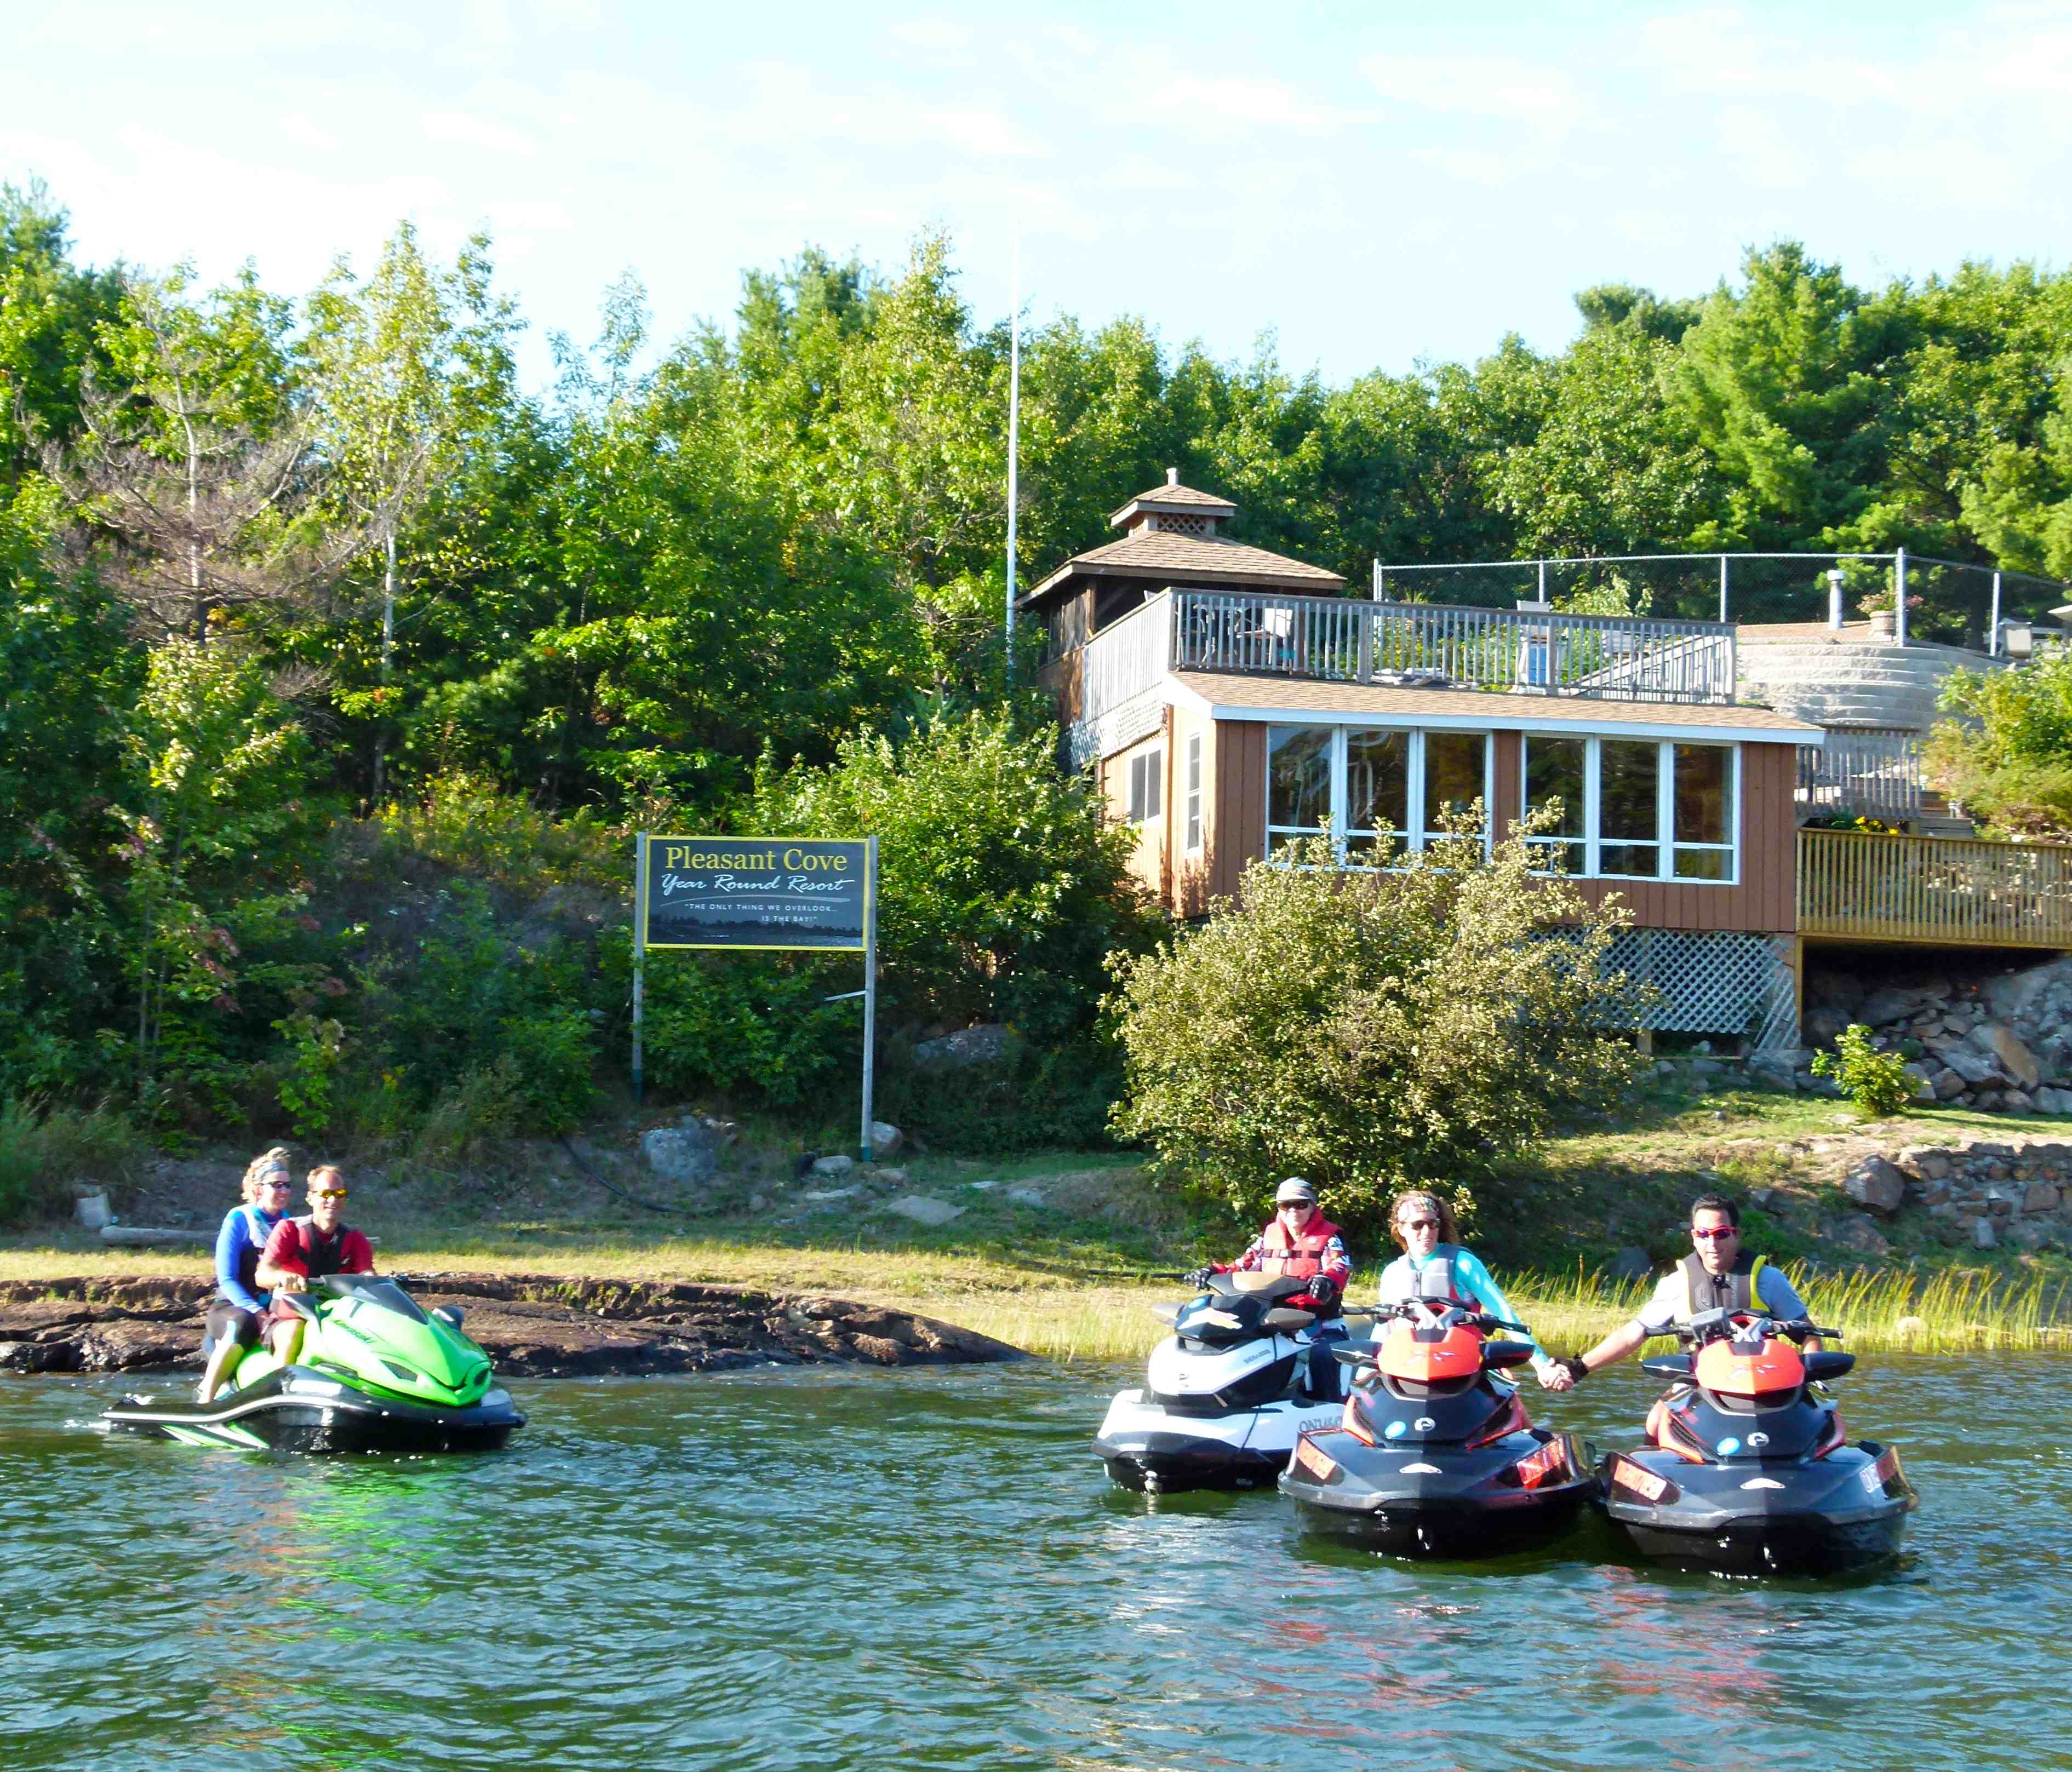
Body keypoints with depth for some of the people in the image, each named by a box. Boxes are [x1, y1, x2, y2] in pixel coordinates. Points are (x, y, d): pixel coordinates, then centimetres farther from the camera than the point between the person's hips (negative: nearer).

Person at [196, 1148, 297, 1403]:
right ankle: (205, 1398, -35)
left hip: (276, 1305, 4)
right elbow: (227, 1279, -10)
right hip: (233, 1306, -4)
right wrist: (256, 1312, -24)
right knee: (243, 1325, -39)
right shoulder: (238, 1219, -2)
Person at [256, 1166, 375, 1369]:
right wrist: (283, 1276, -39)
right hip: (287, 1320, -3)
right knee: (295, 1330, -36)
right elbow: (262, 1275, -14)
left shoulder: (354, 1239, 9)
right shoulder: (289, 1229, -1)